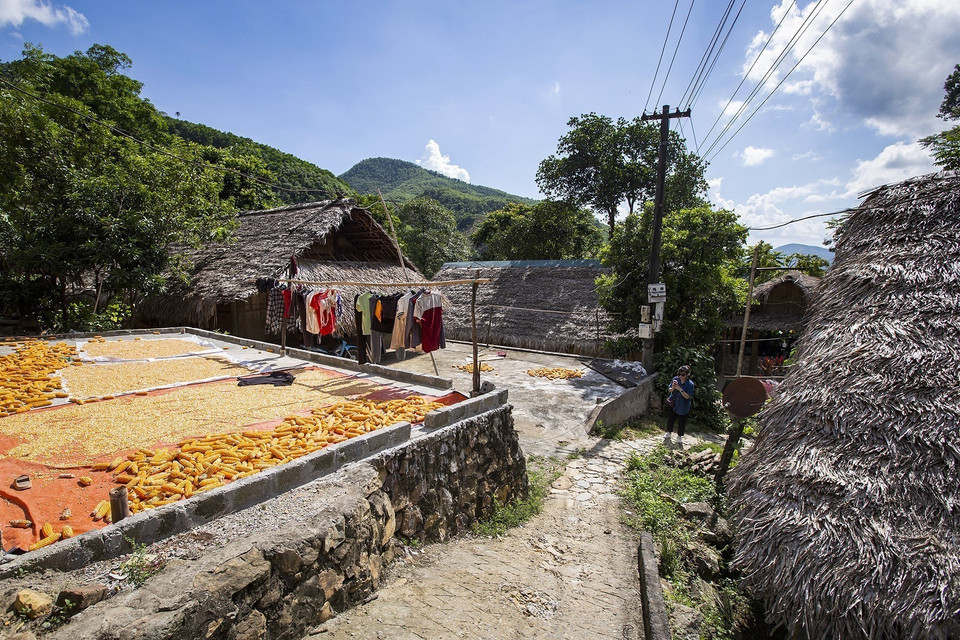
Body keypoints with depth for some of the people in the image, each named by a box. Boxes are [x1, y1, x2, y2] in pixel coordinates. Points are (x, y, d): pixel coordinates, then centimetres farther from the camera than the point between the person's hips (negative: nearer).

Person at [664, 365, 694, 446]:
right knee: (670, 420, 17)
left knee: (681, 423, 10)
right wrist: (673, 387, -27)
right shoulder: (675, 379, -10)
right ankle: (668, 434, 40)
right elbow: (669, 390, -4)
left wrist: (680, 389, -33)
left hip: (683, 407, -3)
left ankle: (679, 438, 32)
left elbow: (687, 396, -20)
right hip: (673, 405, 3)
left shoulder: (690, 384, -18)